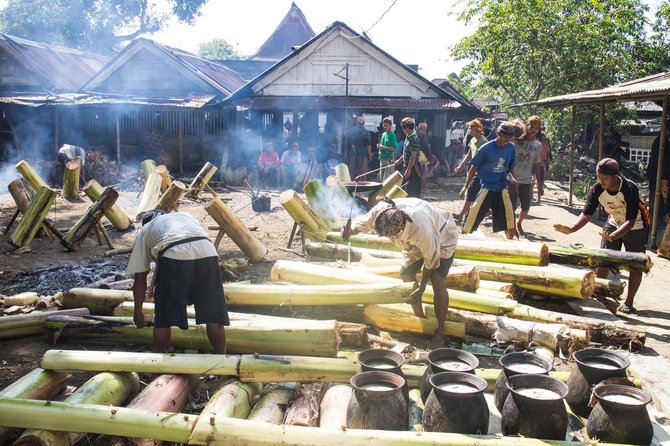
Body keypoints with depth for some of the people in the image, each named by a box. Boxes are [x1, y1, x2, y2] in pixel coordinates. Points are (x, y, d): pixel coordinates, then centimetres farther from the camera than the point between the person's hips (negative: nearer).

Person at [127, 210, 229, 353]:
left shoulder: (144, 231, 32)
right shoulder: (186, 215, 41)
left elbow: (140, 279, 28)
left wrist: (138, 312, 38)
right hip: (208, 253, 3)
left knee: (163, 320, 13)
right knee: (214, 315, 13)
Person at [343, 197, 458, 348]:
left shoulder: (421, 229, -46)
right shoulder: (381, 210, -32)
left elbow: (431, 259, -28)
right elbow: (363, 224, -11)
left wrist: (421, 289, -19)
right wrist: (349, 232, -35)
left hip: (442, 238, -6)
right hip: (415, 242, 7)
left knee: (437, 282, -18)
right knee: (406, 275, 0)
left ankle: (440, 332, -4)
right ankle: (420, 319, 20)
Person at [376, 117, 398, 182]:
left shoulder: (392, 135, -10)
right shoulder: (383, 134, 12)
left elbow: (394, 149, -15)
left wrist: (384, 147, -20)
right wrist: (379, 146, 0)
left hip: (389, 159, -8)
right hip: (382, 158, 8)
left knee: (387, 179, -8)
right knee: (381, 178, 13)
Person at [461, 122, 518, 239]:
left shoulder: (511, 148, 1)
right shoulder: (486, 148, -12)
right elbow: (474, 167, -6)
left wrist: (512, 177, -4)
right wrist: (466, 186, -8)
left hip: (502, 188, 4)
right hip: (486, 187, -4)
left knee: (508, 215, 6)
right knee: (475, 212, -12)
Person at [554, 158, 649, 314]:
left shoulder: (630, 189, -34)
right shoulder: (597, 189, -21)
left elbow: (631, 221, -35)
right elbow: (587, 214, -22)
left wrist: (613, 236, -51)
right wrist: (571, 229, -40)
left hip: (636, 227, -4)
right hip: (613, 223, 4)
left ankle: (628, 302, 12)